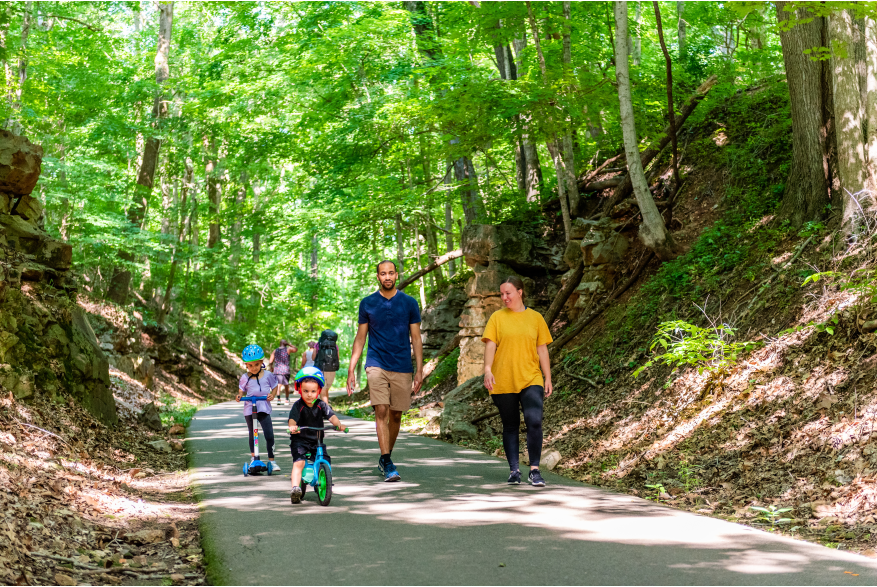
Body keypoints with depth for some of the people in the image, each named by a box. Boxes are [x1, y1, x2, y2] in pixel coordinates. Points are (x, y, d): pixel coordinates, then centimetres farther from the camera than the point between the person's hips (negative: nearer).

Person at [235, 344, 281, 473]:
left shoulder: (268, 375, -2)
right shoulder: (244, 377, 0)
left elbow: (275, 386, 10)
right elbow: (242, 390, 10)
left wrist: (272, 395, -9)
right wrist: (240, 395, -12)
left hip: (264, 408, -1)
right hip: (249, 409, 1)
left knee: (269, 435, -10)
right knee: (252, 434, 14)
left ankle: (271, 460, -2)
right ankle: (253, 456, 34)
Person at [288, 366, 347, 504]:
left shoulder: (321, 405, 1)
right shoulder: (298, 406, -7)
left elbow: (331, 416, -12)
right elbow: (292, 419, -22)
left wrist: (339, 424, -32)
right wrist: (292, 427, -45)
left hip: (317, 441, 4)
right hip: (300, 440, -3)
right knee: (299, 462, -23)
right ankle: (295, 488, -29)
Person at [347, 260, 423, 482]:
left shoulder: (409, 303, 5)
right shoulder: (367, 303, 5)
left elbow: (416, 339, 7)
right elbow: (360, 338, 9)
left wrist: (419, 370, 0)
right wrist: (351, 369, 3)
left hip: (402, 367, 1)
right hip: (376, 365, -1)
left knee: (396, 415, 7)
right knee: (381, 411, -14)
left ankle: (385, 458, 24)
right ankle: (387, 464, -16)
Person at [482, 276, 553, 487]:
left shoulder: (535, 318, 9)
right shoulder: (497, 317, 6)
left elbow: (542, 350, 11)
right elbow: (490, 345, -2)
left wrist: (548, 379, 8)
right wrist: (487, 370, -16)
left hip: (531, 380, 0)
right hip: (503, 381, 0)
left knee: (534, 421, -15)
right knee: (510, 426, 6)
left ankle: (535, 470, -8)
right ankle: (514, 470, 15)